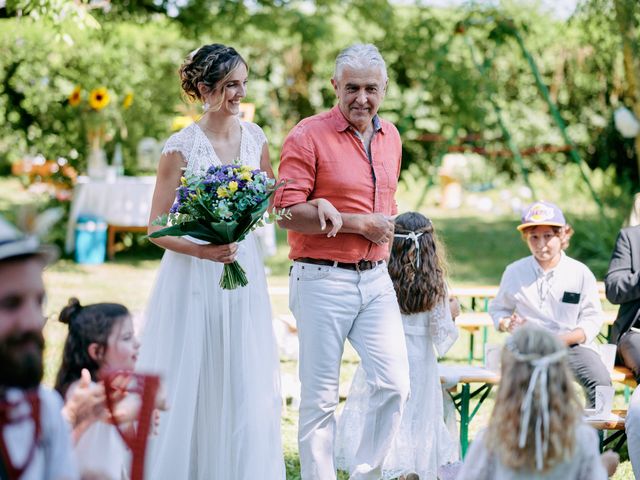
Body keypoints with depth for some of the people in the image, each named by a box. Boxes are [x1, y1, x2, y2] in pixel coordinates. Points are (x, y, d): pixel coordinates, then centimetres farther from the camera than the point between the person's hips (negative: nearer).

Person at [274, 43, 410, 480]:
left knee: (394, 385, -1)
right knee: (321, 395, 1)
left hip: (376, 279, 6)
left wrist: (386, 225, 12)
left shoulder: (390, 137, 13)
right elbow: (288, 212, -14)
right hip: (323, 279, -6)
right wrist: (356, 223, -14)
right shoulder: (308, 136, -8)